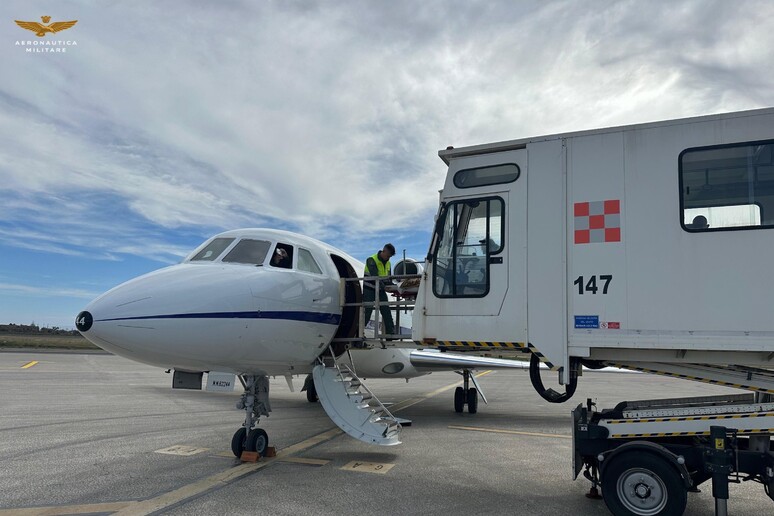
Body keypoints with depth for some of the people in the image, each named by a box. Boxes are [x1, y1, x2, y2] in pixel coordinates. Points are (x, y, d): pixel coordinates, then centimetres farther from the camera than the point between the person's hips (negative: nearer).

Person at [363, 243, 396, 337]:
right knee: (366, 314, -6)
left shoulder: (388, 263, 10)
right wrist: (384, 286, -37)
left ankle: (391, 333, 6)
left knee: (387, 312, 1)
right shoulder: (371, 260, -14)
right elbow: (374, 277, -27)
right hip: (369, 291, -7)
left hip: (380, 291, 7)